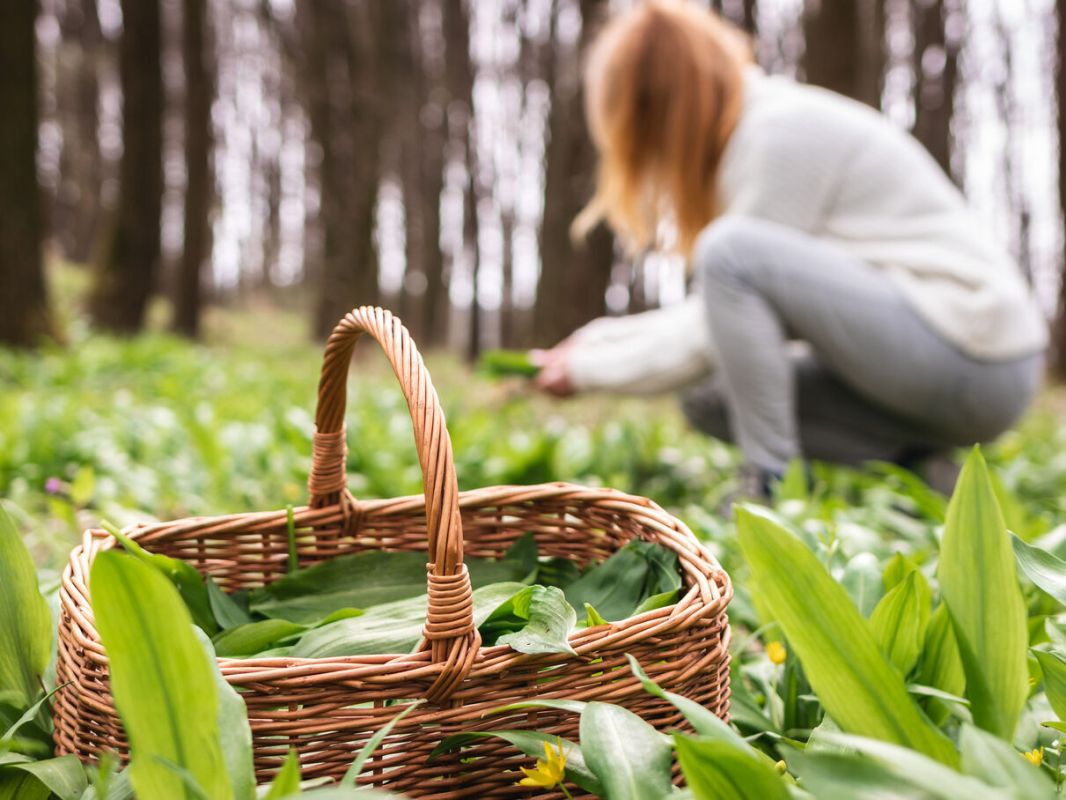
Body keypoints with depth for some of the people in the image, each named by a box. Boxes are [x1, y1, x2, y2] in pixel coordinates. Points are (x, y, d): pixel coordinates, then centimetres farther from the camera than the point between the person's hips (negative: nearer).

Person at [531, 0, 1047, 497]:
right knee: (709, 398, 7)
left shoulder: (782, 132, -15)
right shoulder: (760, 125, 13)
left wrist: (589, 370, -3)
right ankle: (916, 464, 3)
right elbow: (719, 315, 17)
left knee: (731, 249, -23)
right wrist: (599, 338, 13)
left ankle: (776, 487, -16)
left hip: (974, 363, -10)